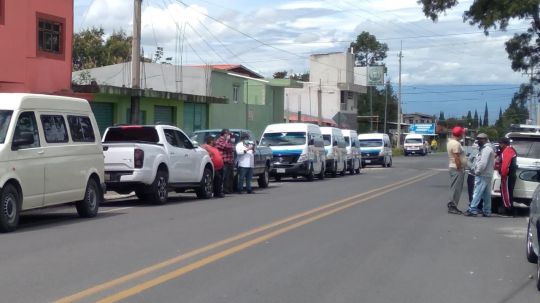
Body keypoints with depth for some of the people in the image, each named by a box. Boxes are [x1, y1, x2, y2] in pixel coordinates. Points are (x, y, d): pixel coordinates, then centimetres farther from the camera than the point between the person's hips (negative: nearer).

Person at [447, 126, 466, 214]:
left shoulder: (450, 142, 13)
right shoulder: (456, 144, -19)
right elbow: (457, 158, -23)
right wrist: (459, 169, -21)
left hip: (452, 167, 11)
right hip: (456, 168, -11)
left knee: (455, 188, 15)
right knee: (456, 188, -7)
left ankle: (452, 205, 19)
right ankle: (452, 206, -5)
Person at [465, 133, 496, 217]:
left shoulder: (486, 149, -15)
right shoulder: (483, 148, 20)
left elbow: (483, 163, -23)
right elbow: (478, 161, 23)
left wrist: (477, 171, -17)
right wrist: (473, 168, 13)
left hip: (482, 175, -11)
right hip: (487, 175, 11)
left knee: (477, 193, -12)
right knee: (487, 194, 11)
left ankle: (472, 210, -14)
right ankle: (487, 211, 14)